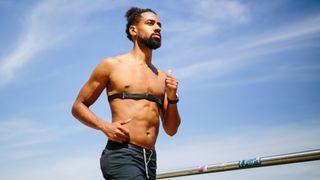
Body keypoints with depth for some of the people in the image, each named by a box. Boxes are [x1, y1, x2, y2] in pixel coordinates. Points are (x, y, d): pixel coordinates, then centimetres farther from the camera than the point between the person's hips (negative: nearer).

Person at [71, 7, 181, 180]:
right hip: (121, 154, -6)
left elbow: (171, 130, 17)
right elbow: (78, 106, 7)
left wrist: (172, 98, 0)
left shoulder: (163, 77, 17)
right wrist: (105, 126, -11)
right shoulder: (111, 65, 6)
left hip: (150, 159, 6)